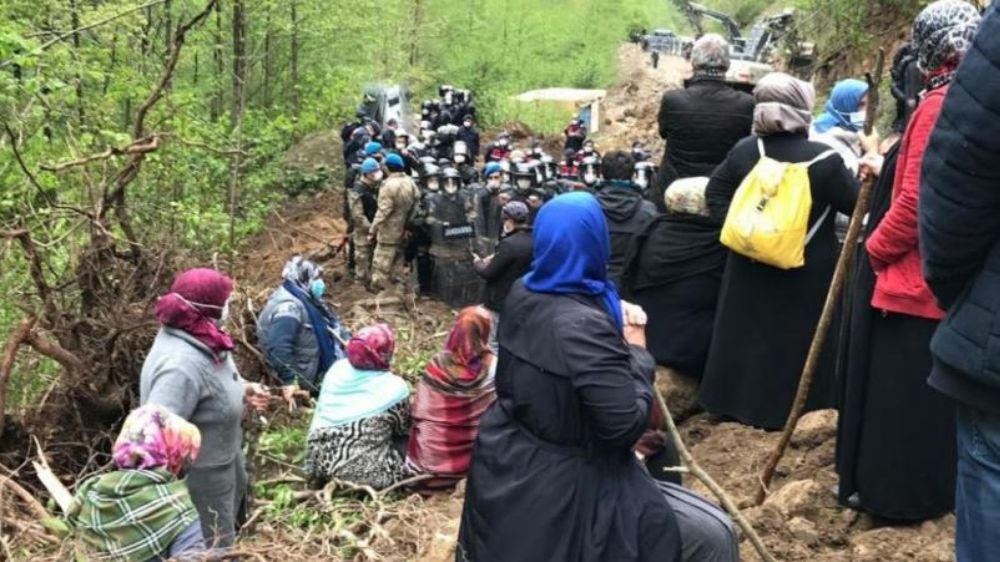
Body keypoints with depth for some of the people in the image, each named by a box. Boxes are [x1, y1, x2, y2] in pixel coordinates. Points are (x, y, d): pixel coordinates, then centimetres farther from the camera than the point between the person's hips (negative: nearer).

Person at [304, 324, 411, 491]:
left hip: (321, 467, 6)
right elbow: (404, 430, 3)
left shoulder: (336, 369, -3)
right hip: (367, 477, -6)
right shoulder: (394, 388, -17)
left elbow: (319, 419, 9)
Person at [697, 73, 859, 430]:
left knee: (745, 330, 16)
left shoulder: (744, 151, -4)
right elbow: (859, 204, -8)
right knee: (796, 337, 9)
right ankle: (779, 409, 15)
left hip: (750, 267, 4)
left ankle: (732, 400, 26)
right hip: (806, 275, -4)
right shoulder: (824, 159, -17)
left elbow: (715, 193, 2)